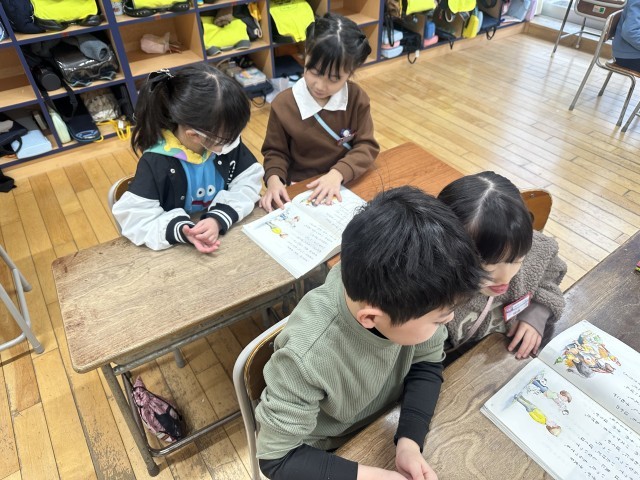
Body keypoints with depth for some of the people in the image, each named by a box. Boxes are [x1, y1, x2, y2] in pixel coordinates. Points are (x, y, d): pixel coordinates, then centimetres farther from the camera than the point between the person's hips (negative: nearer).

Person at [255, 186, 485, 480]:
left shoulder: (407, 293, -28)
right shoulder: (307, 357, -38)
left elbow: (428, 363, -9)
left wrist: (409, 441, -21)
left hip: (388, 426, 3)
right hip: (329, 455, -3)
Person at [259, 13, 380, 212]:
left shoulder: (357, 99, -7)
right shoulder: (283, 105, -10)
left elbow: (367, 146, -6)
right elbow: (276, 152, 0)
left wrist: (338, 174, -22)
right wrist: (274, 178, -20)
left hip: (347, 185, 1)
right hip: (301, 190, -1)